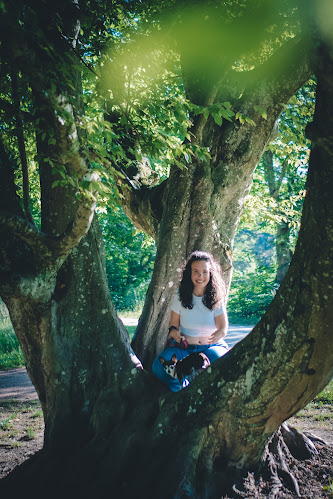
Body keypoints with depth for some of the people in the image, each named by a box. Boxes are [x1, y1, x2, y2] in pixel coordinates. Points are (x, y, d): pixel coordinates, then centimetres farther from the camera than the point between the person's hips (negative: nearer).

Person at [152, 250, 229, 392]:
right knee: (159, 366, -28)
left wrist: (218, 335, -27)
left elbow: (223, 328, -3)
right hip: (184, 347, 1)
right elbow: (173, 324, 9)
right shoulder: (181, 296, 3)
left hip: (211, 347, 0)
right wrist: (174, 331, -16)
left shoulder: (216, 298, 1)